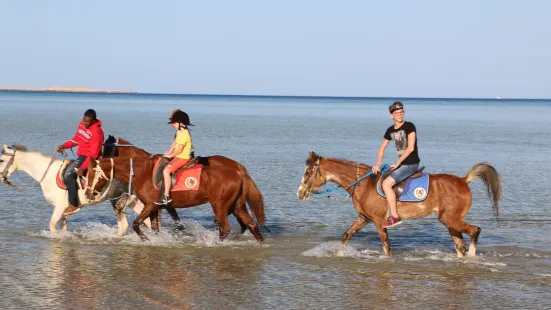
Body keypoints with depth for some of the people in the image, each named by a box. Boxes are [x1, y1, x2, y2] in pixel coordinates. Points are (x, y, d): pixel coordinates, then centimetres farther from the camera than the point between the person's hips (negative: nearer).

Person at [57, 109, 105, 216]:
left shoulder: (97, 132, -22)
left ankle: (74, 205, -23)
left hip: (88, 158, -10)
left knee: (68, 174, -25)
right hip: (80, 156, 10)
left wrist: (83, 168, -30)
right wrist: (63, 146, 5)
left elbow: (93, 154, -25)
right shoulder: (81, 125, 4)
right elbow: (76, 139, 20)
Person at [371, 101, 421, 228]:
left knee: (386, 183, -22)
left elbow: (410, 148, -19)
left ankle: (394, 216, -19)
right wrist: (378, 164, 1)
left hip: (411, 164, -9)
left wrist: (397, 163, -17)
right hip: (401, 164, 9)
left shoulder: (409, 126, -12)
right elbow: (382, 148, 16)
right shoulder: (390, 130, 9)